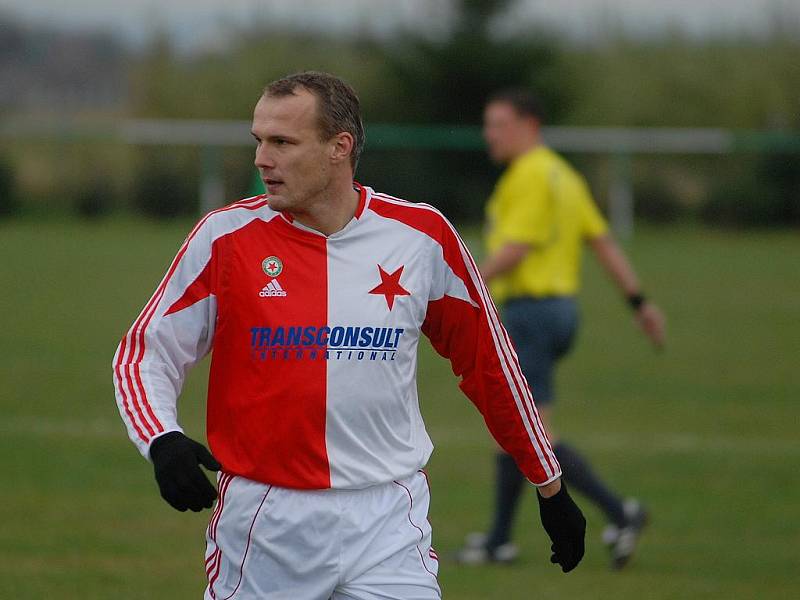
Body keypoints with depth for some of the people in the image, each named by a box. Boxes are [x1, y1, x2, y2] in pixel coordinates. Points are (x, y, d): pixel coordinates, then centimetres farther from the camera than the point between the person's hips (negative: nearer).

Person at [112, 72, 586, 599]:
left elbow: (489, 362, 12)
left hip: (386, 520, 0)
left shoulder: (422, 236, 1)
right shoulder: (228, 237, -3)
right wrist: (163, 441, -18)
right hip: (262, 524, 0)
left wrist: (549, 486, 17)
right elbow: (144, 355, 2)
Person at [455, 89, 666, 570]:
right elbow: (604, 241, 16)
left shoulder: (531, 175, -13)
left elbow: (514, 249, -21)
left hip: (531, 311, -10)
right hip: (560, 309, 10)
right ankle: (499, 540, 18)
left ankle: (618, 511, -18)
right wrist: (640, 301, 15)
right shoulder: (562, 174, 16)